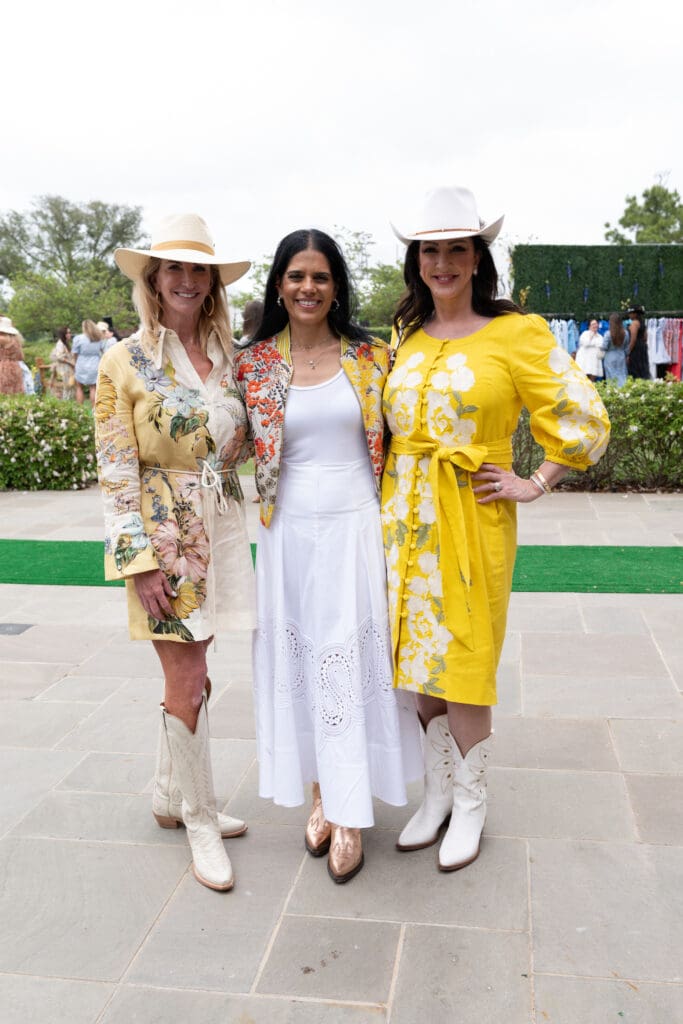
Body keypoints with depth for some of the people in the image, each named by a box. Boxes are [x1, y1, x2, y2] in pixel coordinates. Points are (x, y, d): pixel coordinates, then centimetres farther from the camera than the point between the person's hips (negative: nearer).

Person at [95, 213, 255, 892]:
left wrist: (242, 446, -1)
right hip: (164, 538, -5)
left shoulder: (228, 356, 9)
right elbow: (116, 471, -9)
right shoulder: (125, 361, -6)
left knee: (189, 674, 14)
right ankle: (200, 822, 19)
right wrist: (140, 560, -13)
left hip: (221, 529, 5)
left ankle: (170, 796, 33)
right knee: (188, 684, 1)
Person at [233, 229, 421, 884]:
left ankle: (349, 814, 13)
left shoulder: (370, 357, 1)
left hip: (355, 526, -1)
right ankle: (322, 795, 25)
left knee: (349, 659, 0)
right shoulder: (255, 363, 3)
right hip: (289, 530, 2)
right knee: (299, 658, 8)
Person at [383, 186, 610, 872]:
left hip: (472, 519, -5)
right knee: (418, 660, 12)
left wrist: (534, 485, -5)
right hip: (405, 519, 5)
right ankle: (437, 793, 31)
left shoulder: (515, 333, -5)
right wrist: (393, 502, 13)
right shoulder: (404, 337, 10)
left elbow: (584, 421, -3)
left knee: (463, 664, 3)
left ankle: (470, 806, 24)